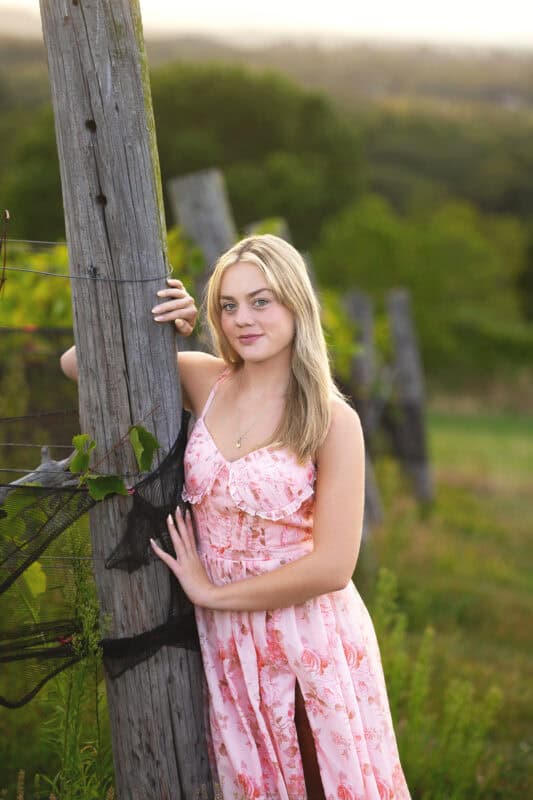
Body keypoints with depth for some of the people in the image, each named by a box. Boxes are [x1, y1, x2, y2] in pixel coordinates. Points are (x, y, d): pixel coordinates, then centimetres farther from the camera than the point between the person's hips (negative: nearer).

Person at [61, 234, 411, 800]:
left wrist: (212, 593, -10)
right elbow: (78, 365, 6)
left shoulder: (334, 422, -12)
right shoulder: (205, 381, 0)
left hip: (311, 644, -3)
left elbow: (332, 567, -17)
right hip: (227, 642, 4)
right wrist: (149, 323, -10)